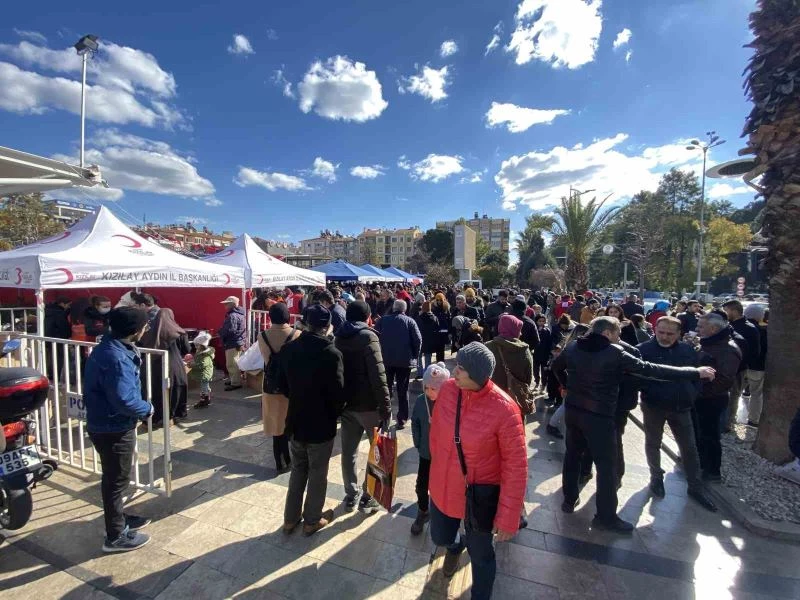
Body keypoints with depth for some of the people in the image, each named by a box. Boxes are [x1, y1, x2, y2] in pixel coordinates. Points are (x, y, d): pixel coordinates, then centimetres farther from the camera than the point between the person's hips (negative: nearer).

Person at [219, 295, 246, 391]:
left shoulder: (232, 316, -20)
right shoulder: (238, 314, 14)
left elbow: (230, 331, -27)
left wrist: (220, 332, -7)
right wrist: (222, 331, 9)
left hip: (233, 344, -11)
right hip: (237, 342, 11)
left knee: (231, 364, -4)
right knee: (234, 364, 20)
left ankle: (236, 383, 2)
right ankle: (234, 380, 31)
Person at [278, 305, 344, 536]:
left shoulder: (289, 349, -7)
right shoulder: (331, 353, -24)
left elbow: (282, 383, 4)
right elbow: (337, 392, -20)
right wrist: (334, 415, 0)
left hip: (295, 421, 5)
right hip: (321, 424, -5)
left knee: (297, 470, 24)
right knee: (317, 474, 16)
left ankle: (291, 518, 38)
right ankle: (312, 520, 34)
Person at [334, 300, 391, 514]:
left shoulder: (339, 337, 7)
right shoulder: (368, 336, -15)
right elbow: (378, 375, -22)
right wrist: (386, 407, -19)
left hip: (346, 402, 6)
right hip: (368, 404, -6)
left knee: (348, 451, 16)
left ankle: (351, 496, 29)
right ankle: (367, 498, 19)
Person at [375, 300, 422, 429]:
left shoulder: (382, 320, 2)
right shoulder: (409, 321, -4)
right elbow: (418, 340, -10)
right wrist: (414, 356, 1)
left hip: (386, 359, 2)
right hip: (405, 360, -1)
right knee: (403, 390, 9)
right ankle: (402, 419, 11)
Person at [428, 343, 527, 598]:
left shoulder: (504, 409, -28)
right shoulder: (447, 390, -15)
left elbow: (516, 465, -18)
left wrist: (509, 516, -13)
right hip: (442, 487, 5)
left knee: (480, 556, 20)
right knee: (440, 537, 28)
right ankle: (456, 544, 65)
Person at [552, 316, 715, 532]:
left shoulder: (573, 347, 1)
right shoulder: (614, 353, -15)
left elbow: (556, 366, 15)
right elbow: (650, 369, -13)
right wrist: (695, 372, -4)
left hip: (573, 409, 6)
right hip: (599, 415, -6)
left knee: (573, 454, 20)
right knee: (607, 465, 9)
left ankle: (569, 500, 33)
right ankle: (606, 516, 20)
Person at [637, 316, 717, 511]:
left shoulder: (687, 350, 0)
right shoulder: (644, 349, -14)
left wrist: (692, 396, -1)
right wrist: (647, 391, -24)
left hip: (681, 407, 3)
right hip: (653, 406, -3)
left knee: (689, 447, 13)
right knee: (653, 444, 13)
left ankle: (695, 487, 30)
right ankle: (656, 477, 33)